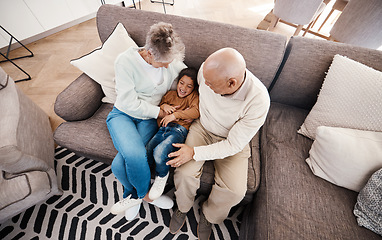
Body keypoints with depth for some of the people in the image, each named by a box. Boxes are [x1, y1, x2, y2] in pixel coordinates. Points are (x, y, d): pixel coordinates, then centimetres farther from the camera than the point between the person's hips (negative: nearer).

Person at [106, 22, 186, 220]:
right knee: (134, 154, -31)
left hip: (149, 119, 1)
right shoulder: (125, 61, -15)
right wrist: (163, 113, -17)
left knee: (119, 165, -22)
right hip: (123, 114, -1)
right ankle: (146, 194, 4)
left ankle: (134, 193, 15)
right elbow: (130, 103, -17)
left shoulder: (172, 62, -5)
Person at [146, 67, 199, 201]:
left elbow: (196, 111, -8)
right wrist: (164, 106, 4)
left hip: (179, 129, -5)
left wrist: (175, 115, -13)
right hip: (164, 129, 5)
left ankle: (161, 176, 3)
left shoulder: (194, 96, 11)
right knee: (145, 153, -17)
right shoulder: (170, 94, 26)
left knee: (159, 152, -28)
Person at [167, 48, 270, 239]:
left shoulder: (258, 101, -31)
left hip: (232, 141, -1)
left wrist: (194, 152, -25)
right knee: (184, 172, -18)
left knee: (235, 191, -18)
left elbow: (233, 145, -23)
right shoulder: (208, 70, -22)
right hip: (202, 128, 3)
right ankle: (183, 207, 18)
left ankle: (209, 214, 19)